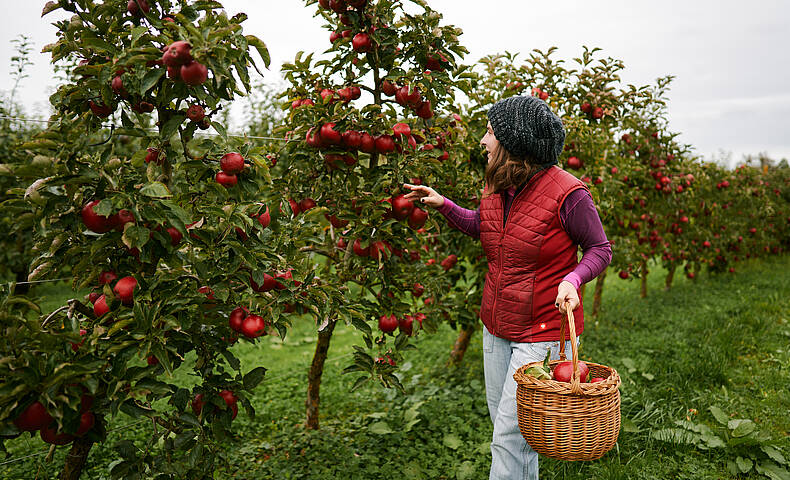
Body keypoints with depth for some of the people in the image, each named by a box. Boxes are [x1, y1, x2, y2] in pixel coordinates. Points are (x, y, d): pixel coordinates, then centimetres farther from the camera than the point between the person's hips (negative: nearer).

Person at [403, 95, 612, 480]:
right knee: (504, 423, 20)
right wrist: (442, 205, 9)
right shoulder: (497, 188, 2)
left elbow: (600, 249, -8)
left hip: (542, 332, -7)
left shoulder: (567, 194, -19)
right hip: (496, 326, 7)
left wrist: (573, 279, -26)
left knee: (509, 437, -3)